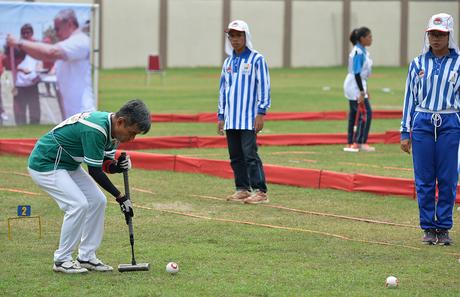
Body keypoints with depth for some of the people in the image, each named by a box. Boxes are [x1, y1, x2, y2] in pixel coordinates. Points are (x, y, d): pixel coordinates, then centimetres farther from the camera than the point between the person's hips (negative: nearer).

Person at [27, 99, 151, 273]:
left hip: (68, 165, 10)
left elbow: (106, 165, 4)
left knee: (97, 201, 4)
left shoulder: (111, 129, -3)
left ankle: (86, 257, 11)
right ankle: (61, 260, -7)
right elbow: (94, 171, -26)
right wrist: (120, 197, -20)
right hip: (44, 165, -10)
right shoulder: (95, 130, -32)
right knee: (78, 204, -19)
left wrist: (118, 166, -20)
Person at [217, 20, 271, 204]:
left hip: (249, 118, -7)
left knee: (250, 154, -13)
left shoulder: (256, 59, -2)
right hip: (231, 119, 7)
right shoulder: (228, 62, 17)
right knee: (235, 157, 7)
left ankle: (260, 191, -13)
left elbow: (264, 87, -7)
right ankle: (242, 190, 14)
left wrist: (261, 113, -14)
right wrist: (221, 116, 16)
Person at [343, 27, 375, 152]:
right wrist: (361, 92, -24)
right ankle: (360, 143, -7)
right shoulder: (358, 52, -18)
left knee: (354, 114, 10)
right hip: (355, 86, -10)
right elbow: (356, 73, -22)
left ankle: (350, 144, 13)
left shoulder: (363, 51, 12)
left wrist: (365, 89, 21)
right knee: (366, 113, -9)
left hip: (355, 86, 10)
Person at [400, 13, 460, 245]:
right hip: (422, 124, 1)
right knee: (424, 180, 2)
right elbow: (410, 98, 10)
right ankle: (428, 228, 11)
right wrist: (405, 132, 7)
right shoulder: (418, 64, 7)